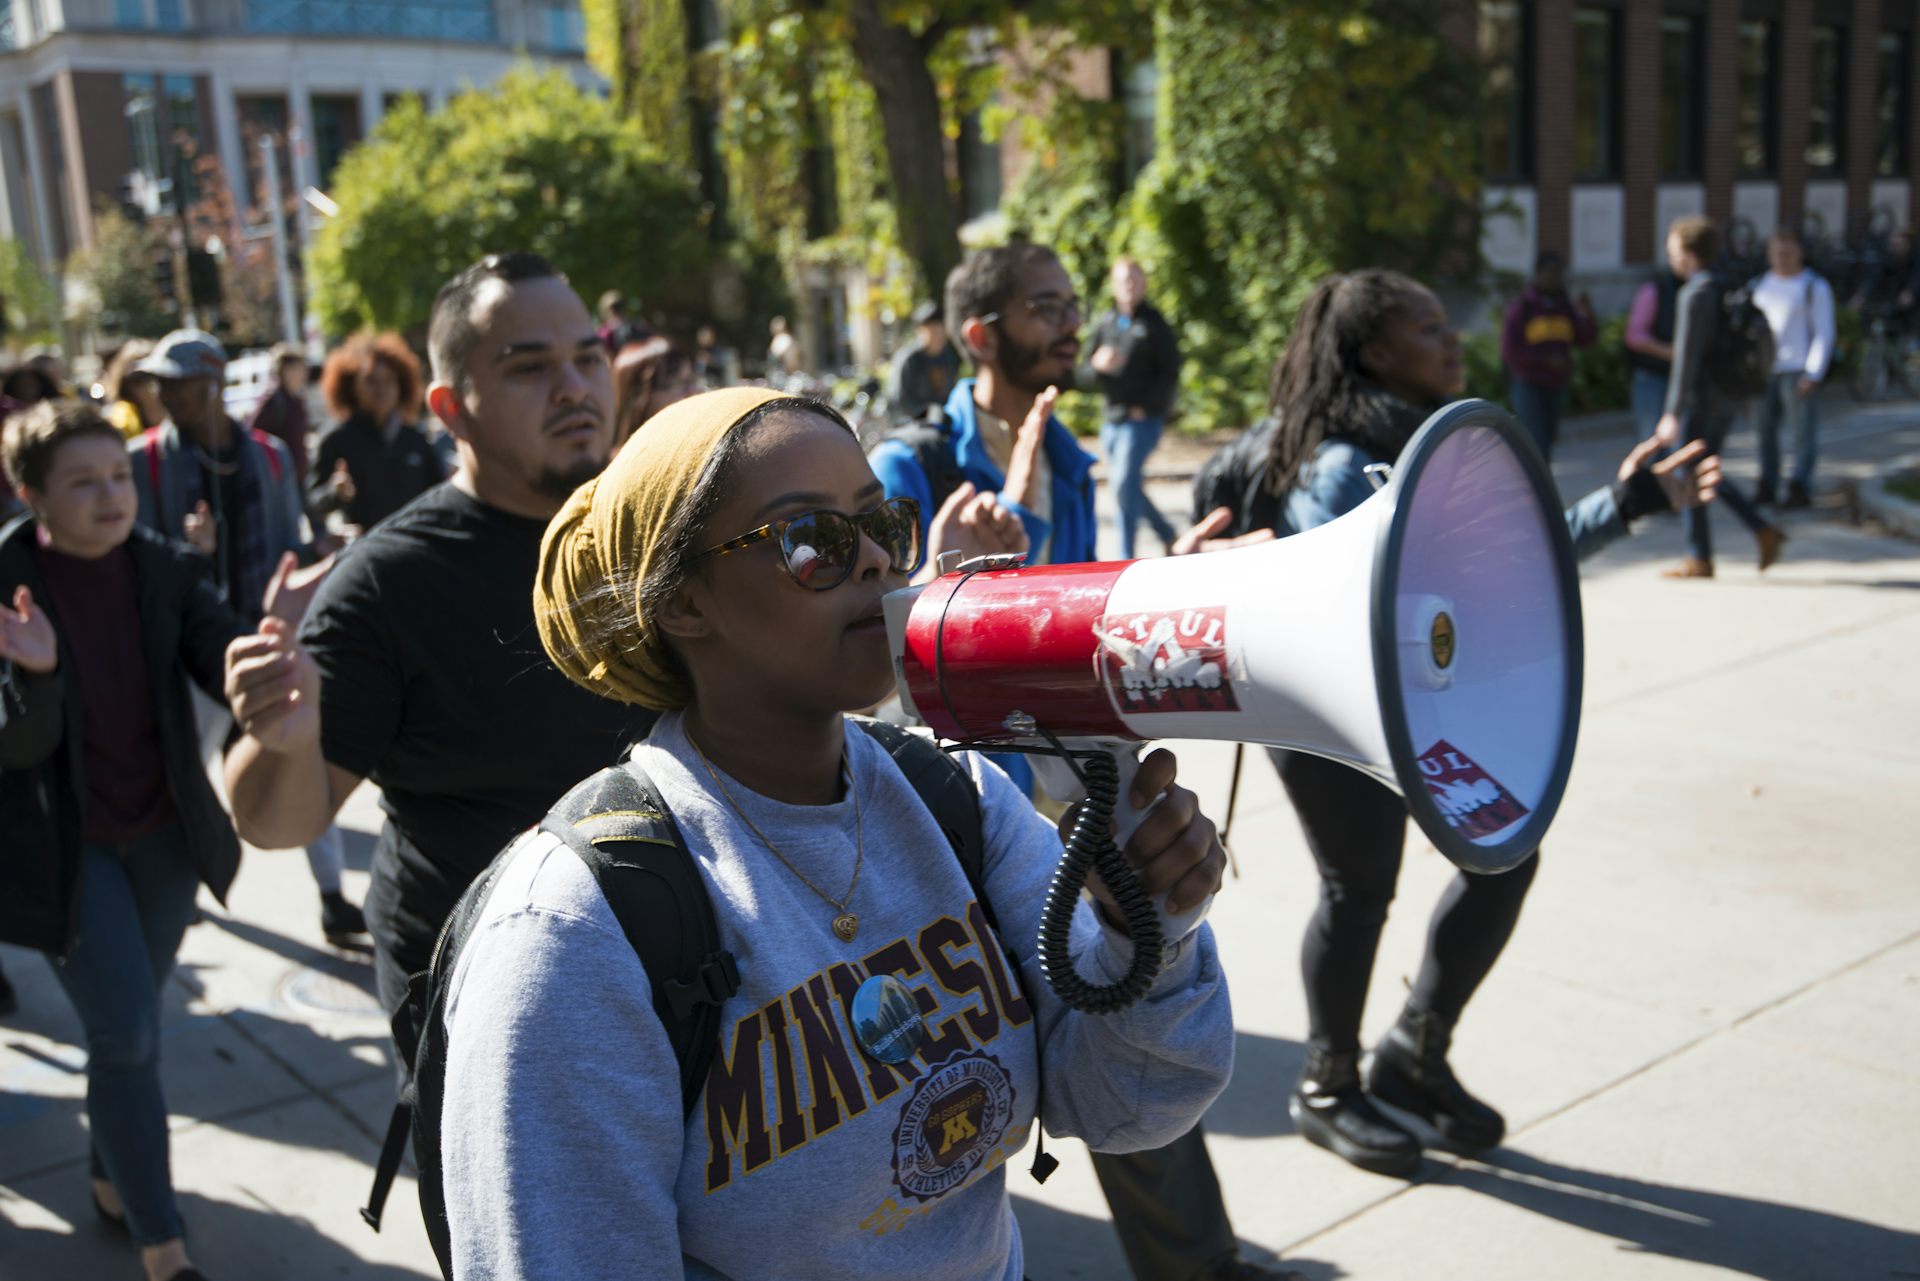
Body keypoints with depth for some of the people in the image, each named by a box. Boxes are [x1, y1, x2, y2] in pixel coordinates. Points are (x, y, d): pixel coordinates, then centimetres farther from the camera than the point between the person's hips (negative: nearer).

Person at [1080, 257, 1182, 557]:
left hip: (1144, 419, -5)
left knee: (1125, 484, -16)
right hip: (1112, 420, 5)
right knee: (1127, 487, 9)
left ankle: (1126, 556, -10)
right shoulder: (1104, 323, 12)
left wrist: (1143, 407, -10)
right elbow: (1085, 376, 12)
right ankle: (1169, 537, 28)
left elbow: (1170, 375, -1)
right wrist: (1098, 366, -11)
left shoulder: (1155, 324, 0)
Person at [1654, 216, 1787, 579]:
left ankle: (1699, 559, 7)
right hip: (1725, 399, 9)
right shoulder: (1722, 290, 12)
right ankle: (1763, 531, 12)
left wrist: (1673, 414, -22)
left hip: (1699, 400, -9)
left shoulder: (1694, 294, -17)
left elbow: (1687, 357, -21)